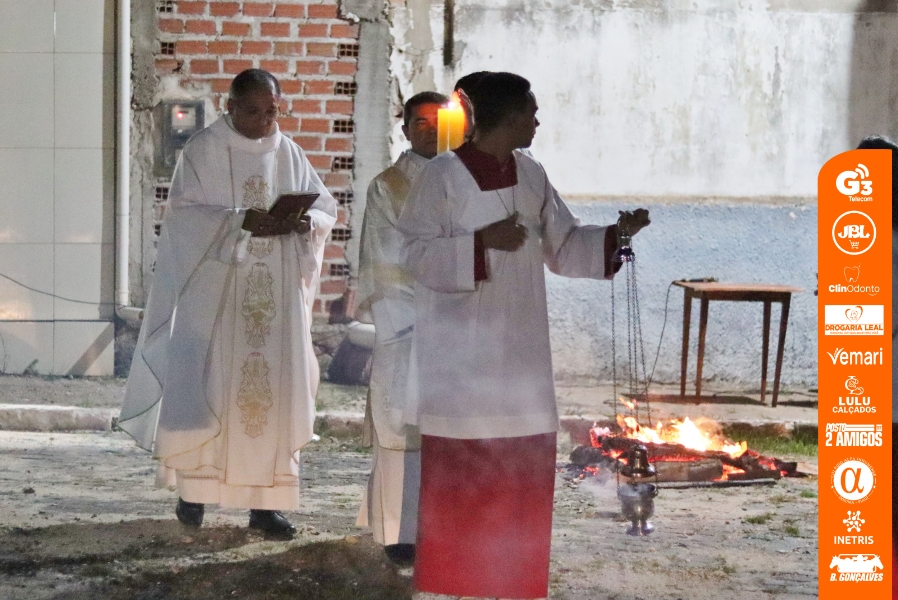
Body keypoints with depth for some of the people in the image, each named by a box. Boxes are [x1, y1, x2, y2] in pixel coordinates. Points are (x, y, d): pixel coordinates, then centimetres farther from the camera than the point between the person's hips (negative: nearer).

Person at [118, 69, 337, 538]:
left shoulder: (288, 154, 10)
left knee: (275, 389, -1)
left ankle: (265, 499, 2)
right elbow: (185, 213, -10)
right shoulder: (203, 151, -3)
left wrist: (306, 222, -13)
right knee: (207, 384, -4)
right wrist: (242, 221, -23)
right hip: (216, 293, -4)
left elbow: (326, 209, 10)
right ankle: (193, 486, 12)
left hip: (277, 296, 4)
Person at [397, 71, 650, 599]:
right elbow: (413, 253, -13)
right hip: (462, 353, -6)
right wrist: (482, 241, -23)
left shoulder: (532, 176, 7)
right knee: (458, 479, -1)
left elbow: (563, 247, 11)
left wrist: (616, 235, -4)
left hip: (520, 352, 6)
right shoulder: (442, 176, -11)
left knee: (522, 475, 8)